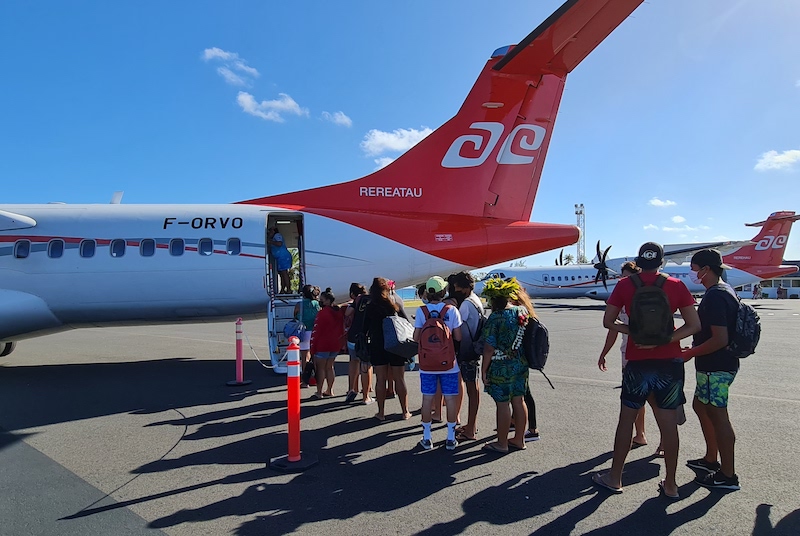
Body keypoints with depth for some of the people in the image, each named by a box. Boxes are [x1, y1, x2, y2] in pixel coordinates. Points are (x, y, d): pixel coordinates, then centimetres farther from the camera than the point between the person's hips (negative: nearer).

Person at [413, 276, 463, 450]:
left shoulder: (421, 311, -6)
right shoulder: (452, 310, -8)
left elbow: (416, 337, -5)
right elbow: (458, 337, -6)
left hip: (427, 364, 1)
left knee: (427, 398, 8)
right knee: (450, 398, 8)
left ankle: (427, 438, 17)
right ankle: (451, 439, 15)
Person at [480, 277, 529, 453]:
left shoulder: (495, 318, -19)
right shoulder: (523, 311, 1)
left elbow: (489, 348, -18)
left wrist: (484, 370, -8)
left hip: (501, 368, -7)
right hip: (521, 364, 7)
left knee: (502, 404, 4)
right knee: (519, 401, 15)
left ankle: (502, 443, 16)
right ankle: (519, 439, 27)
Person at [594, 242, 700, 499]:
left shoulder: (624, 285, -2)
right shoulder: (676, 285, 0)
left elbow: (608, 322, 1)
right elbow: (694, 325, -2)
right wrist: (663, 339, -7)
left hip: (637, 363, -1)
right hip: (670, 362, 1)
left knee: (626, 419, 10)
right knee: (668, 423, 8)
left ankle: (615, 478, 20)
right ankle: (670, 484, 19)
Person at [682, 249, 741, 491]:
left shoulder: (715, 297, -22)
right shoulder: (725, 290, 12)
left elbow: (720, 339, -27)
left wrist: (691, 353, -15)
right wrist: (695, 349, 17)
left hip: (716, 367, -11)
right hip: (717, 364, 11)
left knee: (718, 416, -1)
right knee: (700, 406, 21)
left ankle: (727, 475, 11)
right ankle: (711, 459, 34)